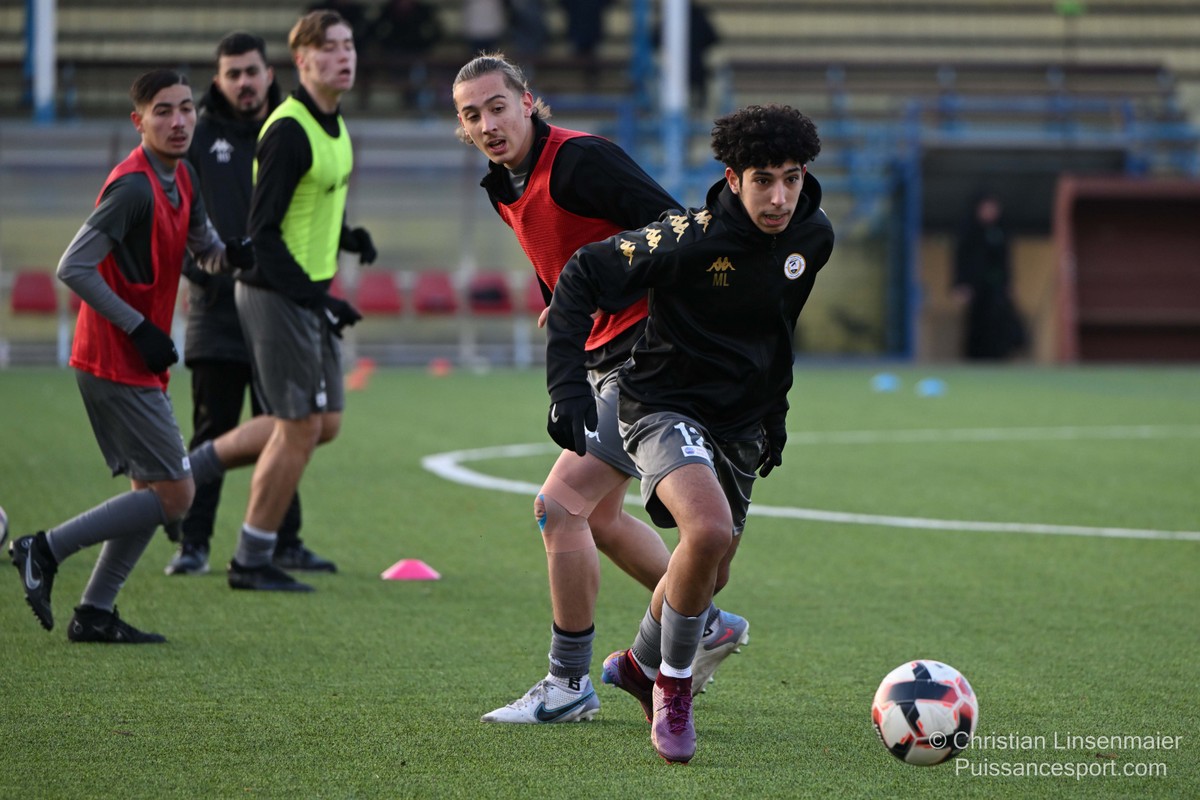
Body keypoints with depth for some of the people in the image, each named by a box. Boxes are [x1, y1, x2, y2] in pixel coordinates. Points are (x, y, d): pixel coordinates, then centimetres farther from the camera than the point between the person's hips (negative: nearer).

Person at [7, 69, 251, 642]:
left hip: (136, 364, 10)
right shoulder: (133, 188, -20)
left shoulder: (181, 179, 9)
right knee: (174, 493, -8)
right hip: (117, 364, -10)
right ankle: (44, 551, -3)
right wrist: (139, 328, -20)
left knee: (153, 490, 15)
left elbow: (205, 250, 23)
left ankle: (95, 614, 20)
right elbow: (74, 268, -23)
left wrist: (234, 255, -1)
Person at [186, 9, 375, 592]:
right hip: (277, 295, -9)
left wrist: (345, 236, 3)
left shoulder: (333, 124, 10)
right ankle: (251, 562, 9)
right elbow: (262, 232, -21)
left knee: (324, 423, 13)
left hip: (309, 295, 9)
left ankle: (190, 465, 23)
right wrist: (314, 298, -24)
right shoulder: (289, 131, -19)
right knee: (301, 427, -4)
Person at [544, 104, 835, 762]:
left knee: (709, 575, 16)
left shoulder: (813, 236, -6)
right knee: (709, 531, -31)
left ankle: (641, 663, 47)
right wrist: (567, 385, -26)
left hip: (741, 424, 7)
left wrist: (775, 405, 20)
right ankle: (673, 683, -9)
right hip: (664, 405, -7)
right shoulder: (691, 238, -25)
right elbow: (581, 276, -19)